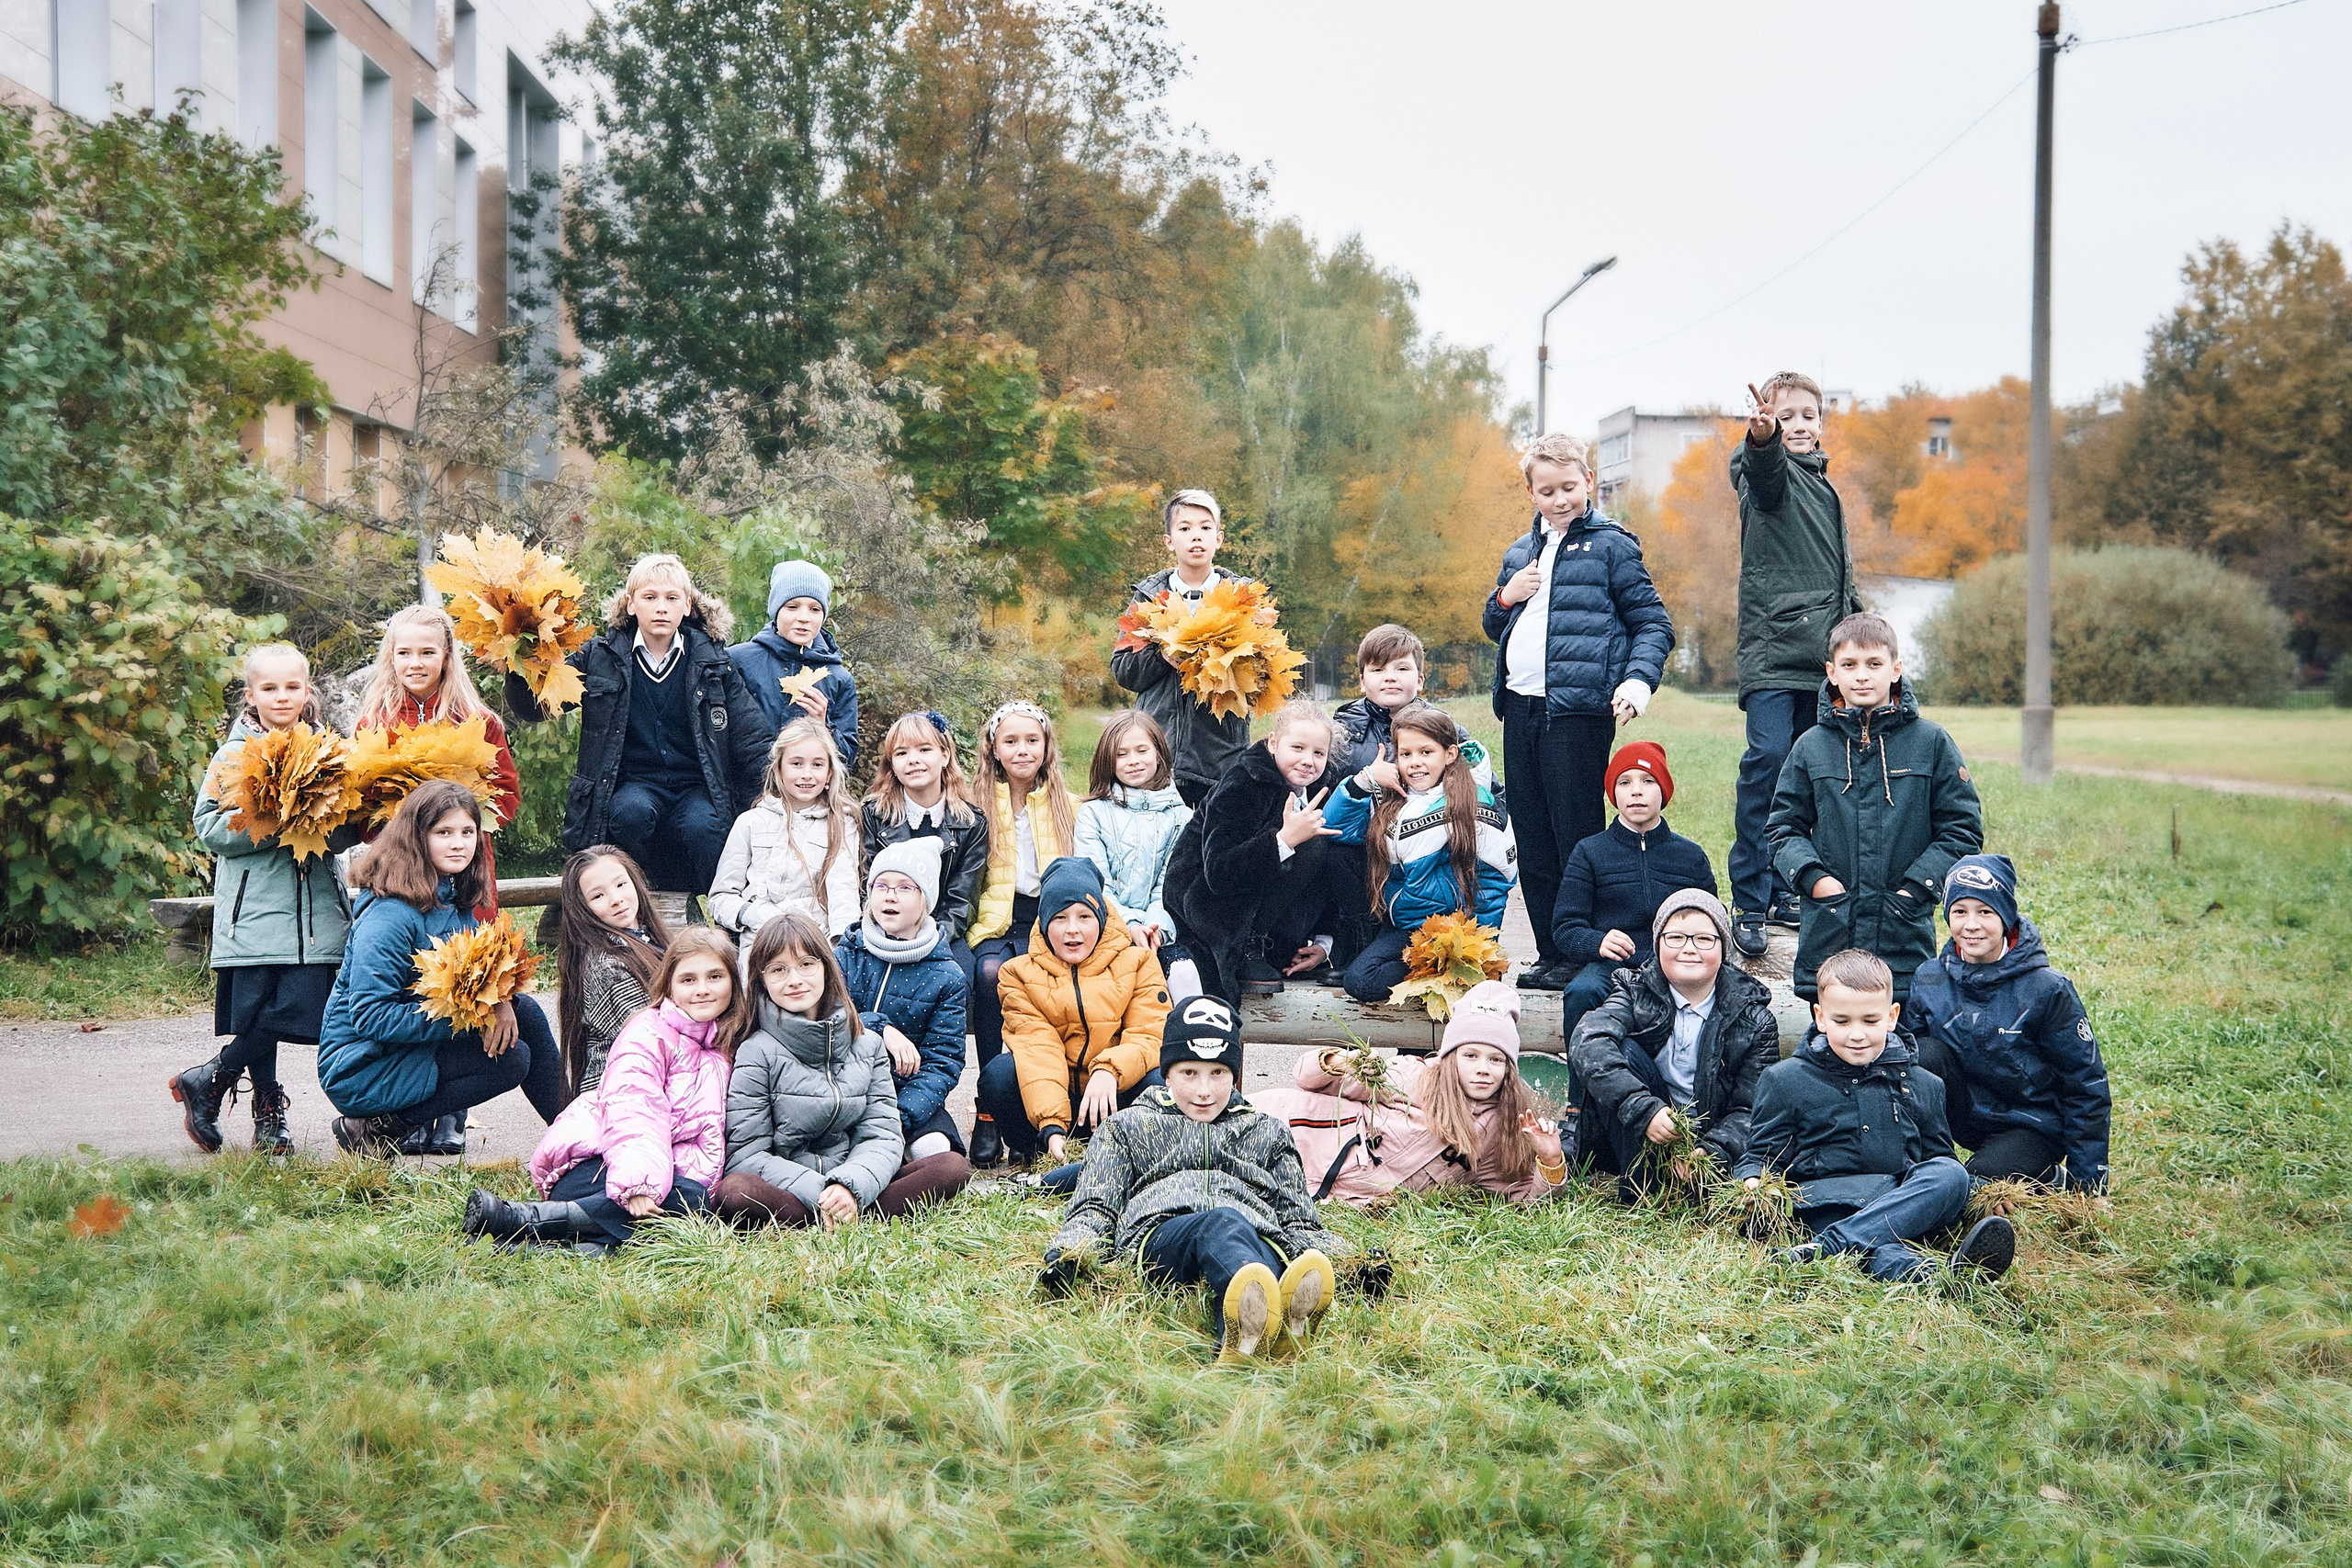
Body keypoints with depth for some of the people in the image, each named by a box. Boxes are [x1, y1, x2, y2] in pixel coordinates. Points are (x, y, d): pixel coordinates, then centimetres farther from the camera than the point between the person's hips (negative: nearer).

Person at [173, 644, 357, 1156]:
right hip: (254, 913, -2)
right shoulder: (234, 755, 2)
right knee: (260, 1017, -4)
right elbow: (211, 829, -6)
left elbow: (352, 828, 8)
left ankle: (205, 1080, 11)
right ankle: (269, 1113, 17)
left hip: (315, 912, 3)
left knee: (305, 1009, -7)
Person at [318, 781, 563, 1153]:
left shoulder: (454, 901, 4)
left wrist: (501, 999, -15)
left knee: (525, 1012, 1)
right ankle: (377, 1126, -11)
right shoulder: (390, 916, -23)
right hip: (359, 1070, -8)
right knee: (510, 1058, -18)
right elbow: (370, 1016, -27)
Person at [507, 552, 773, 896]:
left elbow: (753, 737, 6)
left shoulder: (712, 660, 7)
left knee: (700, 826, -34)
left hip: (697, 786, 0)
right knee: (631, 813, -35)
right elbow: (533, 707, 8)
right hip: (634, 782, 0)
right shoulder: (600, 658, 7)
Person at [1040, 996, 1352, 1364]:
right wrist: (1067, 1253, -3)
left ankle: (1244, 1335, -75)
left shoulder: (1268, 1133, 34)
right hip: (1159, 1238, -1)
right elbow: (1094, 1209, 21)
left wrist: (1348, 1260, 7)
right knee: (1222, 1224, -40)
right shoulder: (1128, 1128, 31)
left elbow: (1298, 1222, 29)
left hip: (1260, 1241, 1)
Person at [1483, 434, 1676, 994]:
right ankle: (1549, 954, 17)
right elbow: (1496, 628, 27)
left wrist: (1637, 681, -18)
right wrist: (1507, 596, 5)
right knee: (1532, 842, 9)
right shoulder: (1520, 553, 18)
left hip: (1578, 711, -6)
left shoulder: (1610, 545, 0)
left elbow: (1654, 624, -2)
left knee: (1576, 838, -5)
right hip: (1519, 710, 7)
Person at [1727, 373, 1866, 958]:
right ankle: (1750, 904, -17)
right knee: (1767, 759, -17)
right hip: (1773, 644, -7)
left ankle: (1784, 892, 15)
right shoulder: (1766, 472, -1)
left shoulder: (1824, 485, 22)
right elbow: (1762, 468, -27)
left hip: (1821, 653, 7)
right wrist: (1762, 438, -50)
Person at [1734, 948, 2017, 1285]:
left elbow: (1938, 1155, 29)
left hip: (1910, 1205, 3)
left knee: (1951, 1173, -31)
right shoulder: (1786, 1080, 16)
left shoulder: (1923, 1085, 23)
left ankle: (1825, 1247, -45)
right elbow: (1761, 1153, 15)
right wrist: (1752, 1180, -9)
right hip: (1830, 1205, -3)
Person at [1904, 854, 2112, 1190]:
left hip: (2032, 1128, -4)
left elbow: (2086, 1084, -10)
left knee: (1980, 1183, -32)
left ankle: (2050, 1180, 1)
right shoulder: (1928, 982, -4)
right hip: (1967, 1117, 4)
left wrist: (2089, 1181, -10)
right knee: (1926, 1053, -23)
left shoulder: (2047, 991, -15)